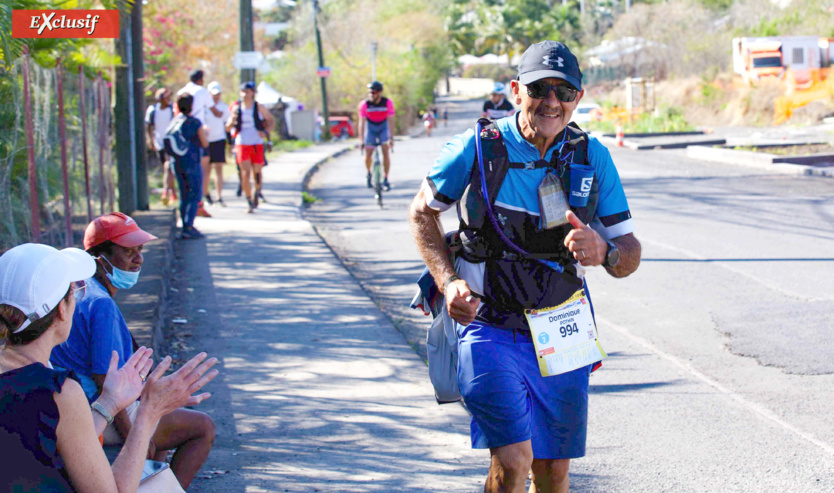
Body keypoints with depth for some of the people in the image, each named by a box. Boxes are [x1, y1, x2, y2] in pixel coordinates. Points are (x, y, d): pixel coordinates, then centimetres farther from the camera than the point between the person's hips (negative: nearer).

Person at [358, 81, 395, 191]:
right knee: (368, 155, -5)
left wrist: (391, 138, -31)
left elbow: (391, 121, -23)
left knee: (385, 152, -13)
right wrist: (362, 141, -27)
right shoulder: (364, 104, -25)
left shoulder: (388, 103, -25)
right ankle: (369, 173, 26)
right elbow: (362, 123, -23)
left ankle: (386, 180, -2)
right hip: (370, 127, 0)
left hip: (383, 126, 0)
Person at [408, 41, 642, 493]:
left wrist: (603, 251, -26)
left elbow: (629, 254, -1)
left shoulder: (592, 158, -4)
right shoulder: (477, 149, -11)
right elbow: (422, 213, 5)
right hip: (490, 328, -3)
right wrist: (448, 282, -9)